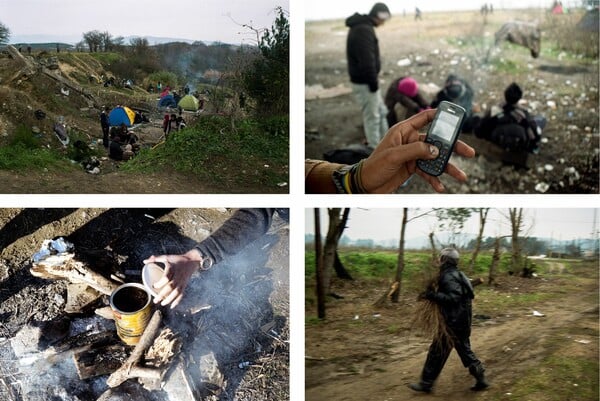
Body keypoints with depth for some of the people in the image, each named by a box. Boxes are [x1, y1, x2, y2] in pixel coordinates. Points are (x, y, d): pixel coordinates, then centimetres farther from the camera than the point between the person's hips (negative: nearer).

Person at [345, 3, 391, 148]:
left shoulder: (361, 26, 12)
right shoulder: (364, 30, -22)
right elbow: (366, 61, -28)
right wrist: (373, 82, -21)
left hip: (365, 80, 11)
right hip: (364, 83, -11)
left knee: (381, 111, 20)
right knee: (372, 117, 0)